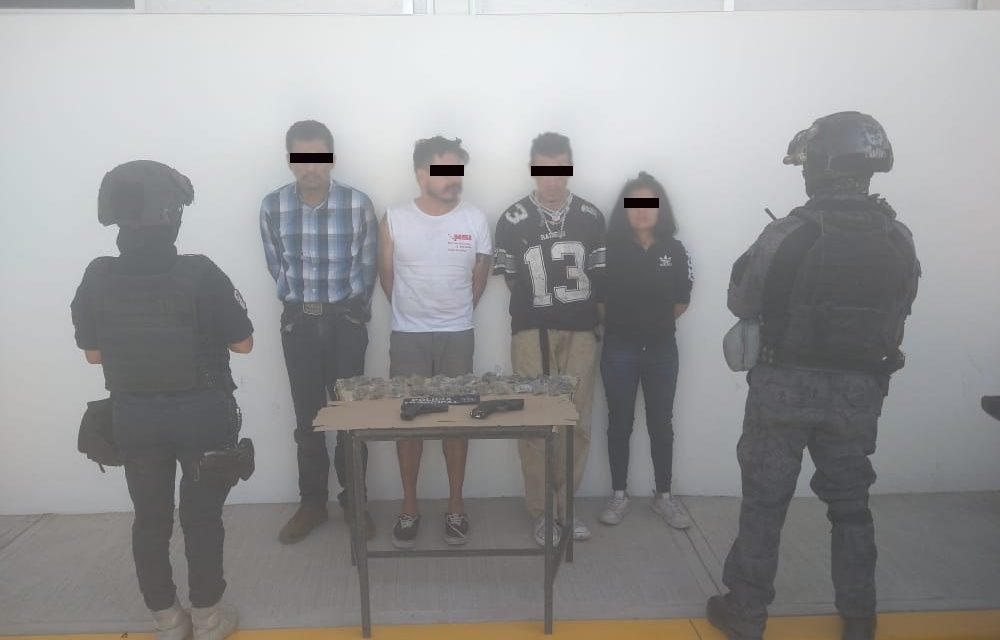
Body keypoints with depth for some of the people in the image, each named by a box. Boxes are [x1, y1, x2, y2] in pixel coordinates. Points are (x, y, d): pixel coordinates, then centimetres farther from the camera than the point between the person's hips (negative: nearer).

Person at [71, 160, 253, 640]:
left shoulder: (97, 278, -7)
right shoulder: (199, 273, -18)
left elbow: (93, 353, 3)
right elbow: (242, 343, -11)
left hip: (133, 416, 3)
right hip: (201, 413, -3)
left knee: (150, 516, 16)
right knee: (201, 515, 11)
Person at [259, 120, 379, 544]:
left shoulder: (358, 204, -8)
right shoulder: (272, 206, -4)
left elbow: (366, 268, 1)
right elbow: (277, 268, 8)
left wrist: (349, 310, 5)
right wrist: (301, 303, 8)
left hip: (346, 320, -1)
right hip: (298, 321, 2)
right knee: (307, 415, 9)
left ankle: (353, 499, 20)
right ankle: (313, 501, 23)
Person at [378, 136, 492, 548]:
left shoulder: (475, 219, -4)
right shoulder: (394, 220, -6)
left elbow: (479, 277, 8)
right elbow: (386, 277, 6)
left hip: (457, 336, 0)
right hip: (407, 337, 0)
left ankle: (455, 506, 21)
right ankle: (409, 507, 21)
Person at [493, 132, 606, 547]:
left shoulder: (591, 218, 4)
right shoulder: (512, 221, -3)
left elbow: (599, 278, 10)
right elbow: (511, 280, 6)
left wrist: (593, 319, 4)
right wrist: (540, 305, 4)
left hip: (581, 331, 3)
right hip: (532, 332, -2)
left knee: (578, 423, 6)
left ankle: (566, 506, 21)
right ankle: (541, 511, 15)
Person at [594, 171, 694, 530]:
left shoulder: (674, 251, 2)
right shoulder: (612, 249, -5)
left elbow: (682, 301, 9)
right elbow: (599, 297, 0)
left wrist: (656, 322, 7)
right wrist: (624, 322, 2)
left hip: (662, 349, 2)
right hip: (619, 349, -2)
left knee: (661, 423, 9)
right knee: (619, 422, 6)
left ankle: (663, 496, 22)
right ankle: (619, 495, 19)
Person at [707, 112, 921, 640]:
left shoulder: (787, 235, -16)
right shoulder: (899, 241, -2)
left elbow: (742, 306, -5)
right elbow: (895, 315, 8)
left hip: (787, 385, -3)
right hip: (859, 389, 4)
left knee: (765, 500, 8)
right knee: (850, 502, 17)